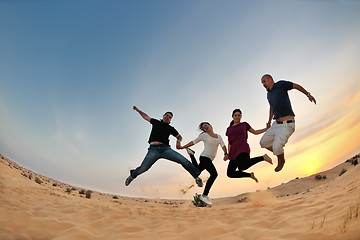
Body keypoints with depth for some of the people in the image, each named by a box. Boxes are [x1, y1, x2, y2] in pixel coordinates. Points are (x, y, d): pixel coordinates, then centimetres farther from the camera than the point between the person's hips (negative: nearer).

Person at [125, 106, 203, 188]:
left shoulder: (170, 128, 17)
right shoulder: (156, 122, 19)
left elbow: (179, 136, 26)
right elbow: (146, 117, 34)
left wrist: (178, 140, 4)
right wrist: (138, 110, 25)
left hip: (166, 149, 1)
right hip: (153, 149, 0)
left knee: (183, 160, -16)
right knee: (143, 168, -6)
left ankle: (196, 176, -3)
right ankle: (132, 175, 27)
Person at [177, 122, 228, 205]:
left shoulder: (218, 136, 15)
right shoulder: (204, 135, 3)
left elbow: (223, 145, 2)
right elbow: (194, 142, 6)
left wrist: (225, 153, -17)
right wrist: (182, 147, 2)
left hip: (209, 159, 6)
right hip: (204, 157, -6)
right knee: (214, 174, -21)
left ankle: (191, 154, 32)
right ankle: (204, 195, -19)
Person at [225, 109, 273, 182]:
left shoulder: (244, 124, 15)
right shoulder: (229, 129, 21)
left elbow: (255, 132, 23)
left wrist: (267, 128, 16)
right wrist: (228, 154, 9)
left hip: (243, 149, -4)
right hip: (234, 152, 4)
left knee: (242, 167, -33)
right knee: (230, 173, -11)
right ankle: (250, 175, 9)